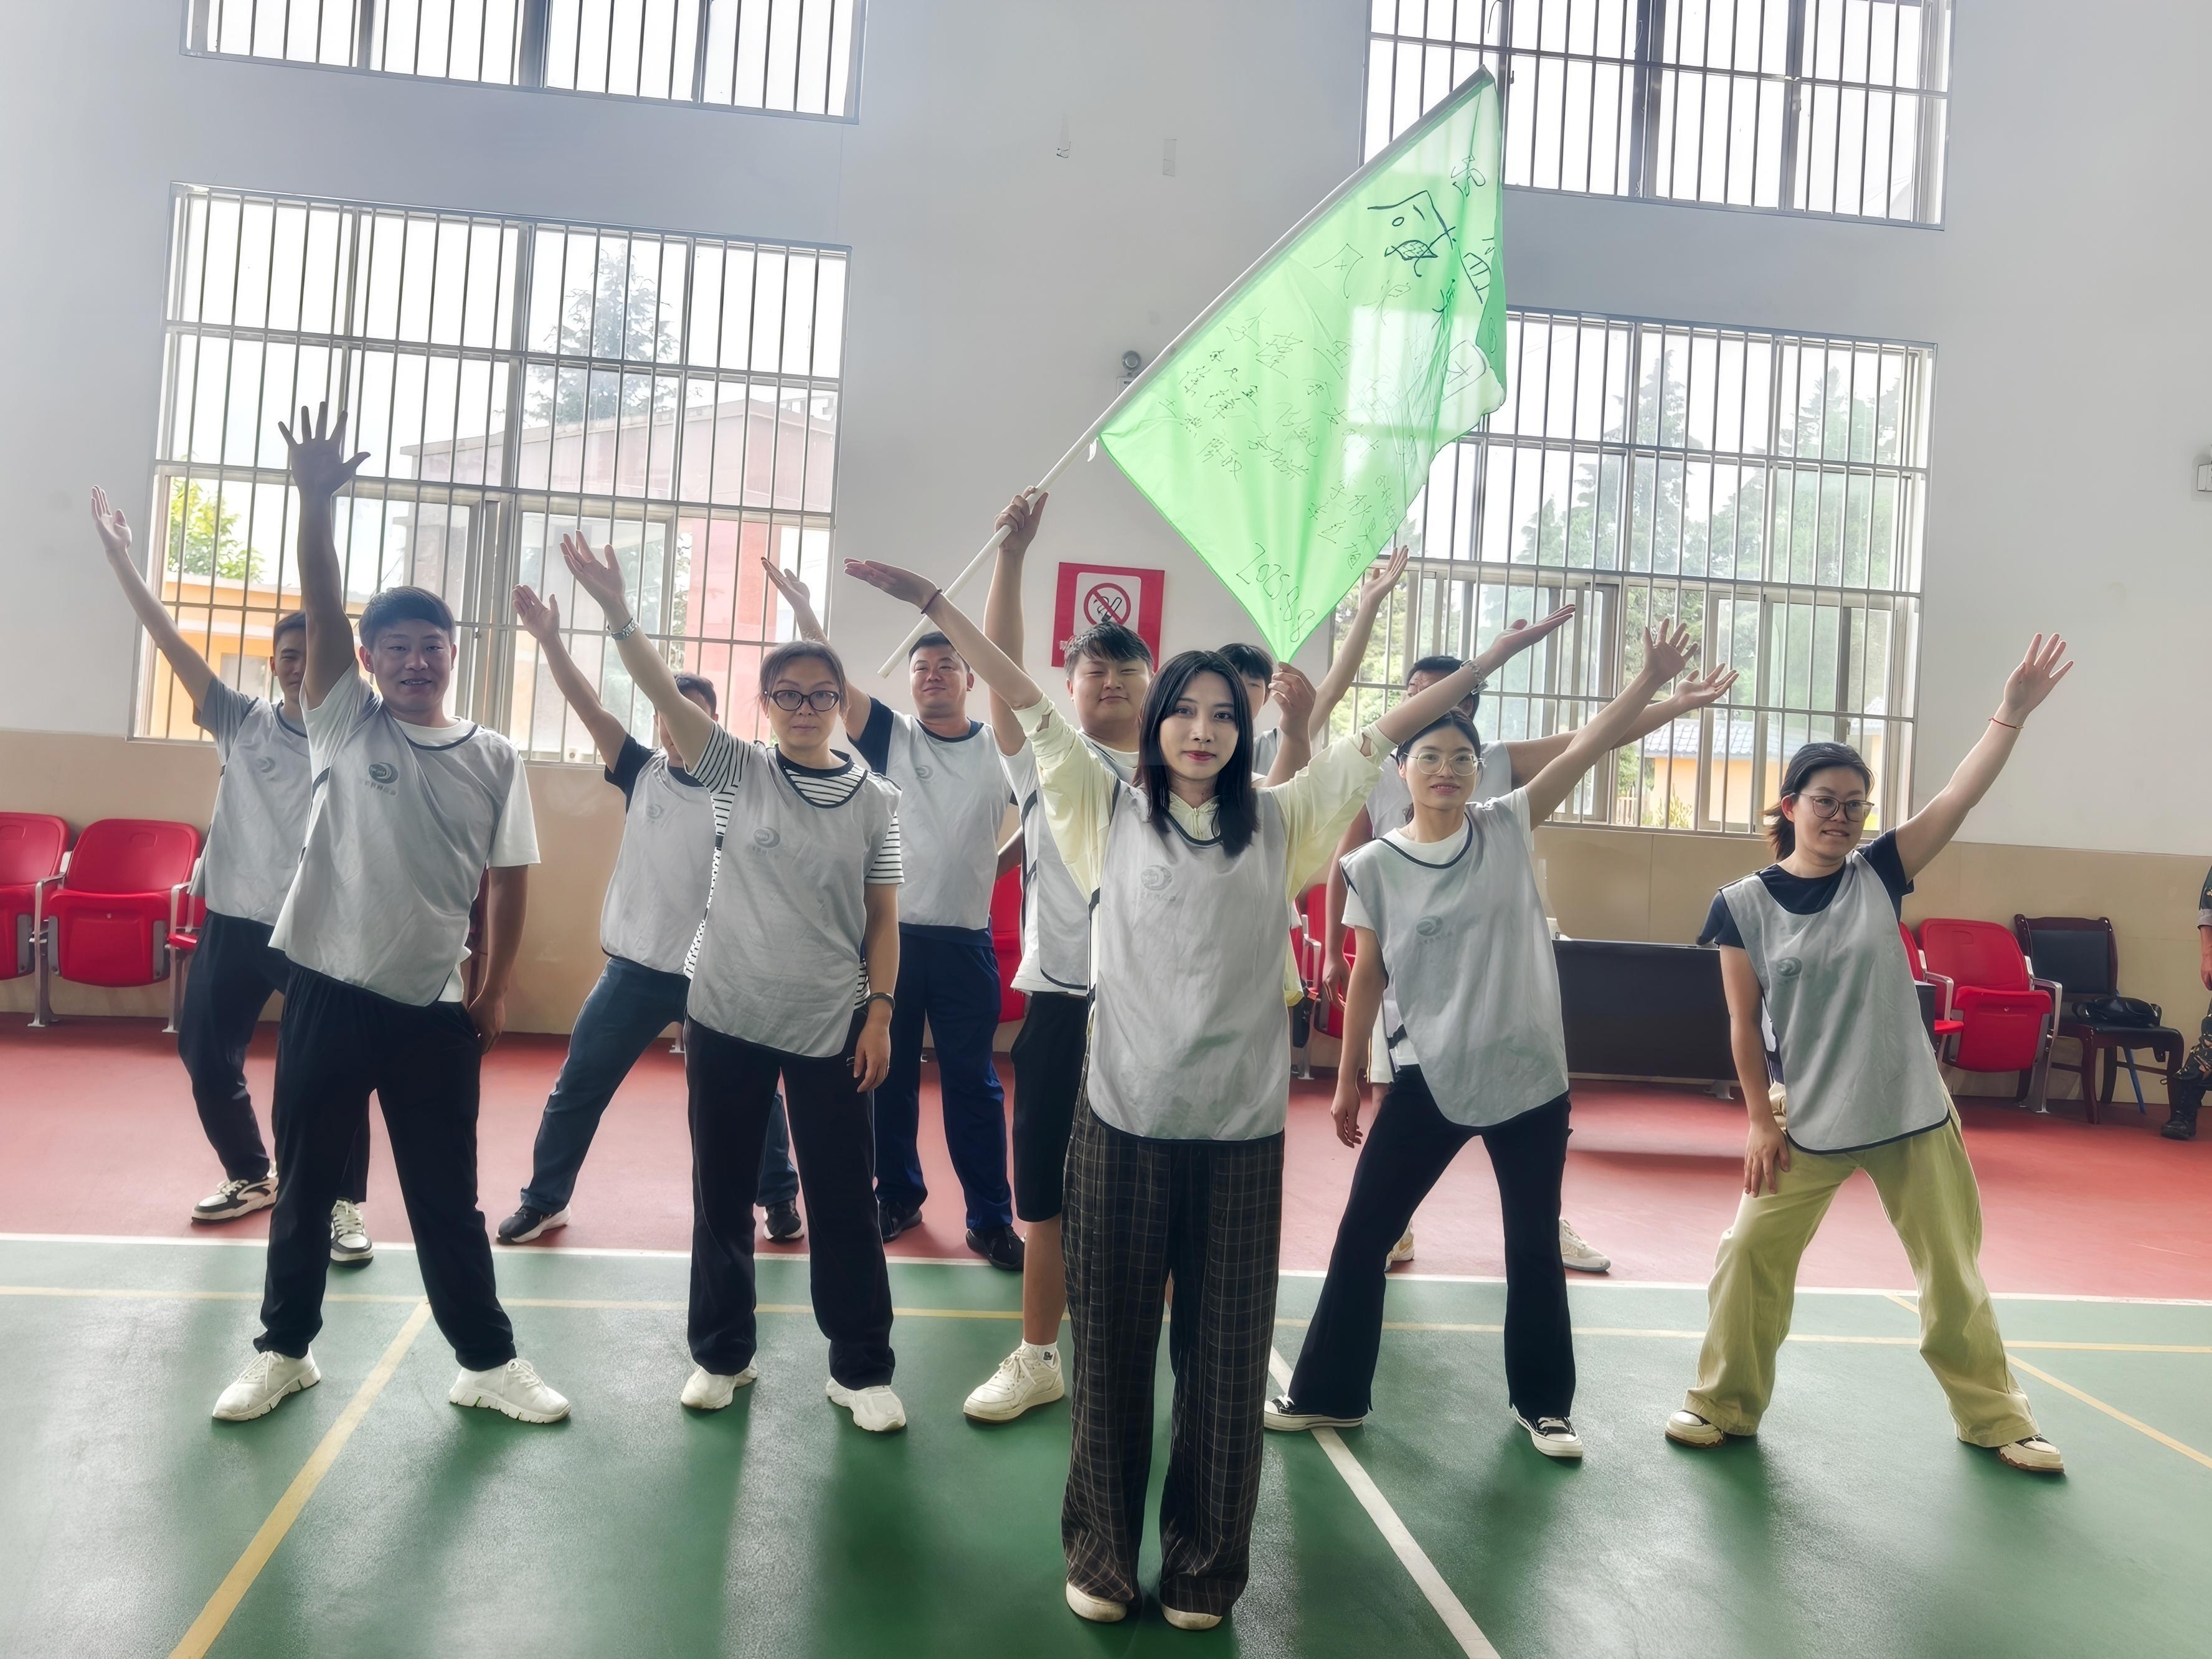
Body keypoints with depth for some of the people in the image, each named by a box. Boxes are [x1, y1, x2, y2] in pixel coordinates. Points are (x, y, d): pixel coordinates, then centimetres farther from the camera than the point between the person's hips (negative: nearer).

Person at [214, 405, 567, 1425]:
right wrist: (316, 498, -22)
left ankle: (488, 1362, 19)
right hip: (328, 992, 0)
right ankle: (283, 1352, 31)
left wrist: (495, 992, 1)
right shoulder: (345, 727, 0)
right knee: (306, 1185, 13)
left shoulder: (495, 760, 1)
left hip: (434, 1007, 0)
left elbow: (509, 879, 3)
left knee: (446, 1196, 8)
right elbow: (320, 612, -12)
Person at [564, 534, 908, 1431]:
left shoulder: (874, 798, 0)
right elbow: (667, 695, -14)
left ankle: (860, 1367, 19)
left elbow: (883, 918, 2)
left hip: (832, 1026, 0)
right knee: (722, 1192, 11)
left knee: (844, 1198, 5)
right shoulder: (741, 770, -1)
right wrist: (617, 613, -27)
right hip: (727, 1016, 1)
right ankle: (722, 1353, 28)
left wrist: (879, 1012, -4)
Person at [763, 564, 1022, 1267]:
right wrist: (803, 609, -23)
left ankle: (991, 1219, 13)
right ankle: (899, 1196, 28)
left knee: (973, 1082, 5)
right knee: (889, 1076, 11)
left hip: (965, 941, -1)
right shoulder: (890, 735, 2)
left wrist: (996, 867, 3)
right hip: (890, 934, 1)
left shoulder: (1000, 750, 2)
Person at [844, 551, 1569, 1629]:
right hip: (1123, 1120, -1)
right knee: (1113, 1347, 10)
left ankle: (1205, 1567, 26)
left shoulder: (1278, 822, 7)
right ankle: (1101, 1555, 27)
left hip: (1242, 1129, 1)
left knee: (1225, 1354, 9)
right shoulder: (1110, 810, 4)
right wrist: (930, 600, -5)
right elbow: (1026, 704, -1)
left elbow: (1382, 735, 8)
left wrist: (1497, 653, 9)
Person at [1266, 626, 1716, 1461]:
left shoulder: (1509, 828, -2)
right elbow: (1368, 977, 3)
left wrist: (1651, 677, -21)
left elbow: (1587, 746, -10)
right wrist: (1347, 1080, 6)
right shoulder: (1375, 867, -3)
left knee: (1534, 1243, 12)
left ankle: (1542, 1403, 30)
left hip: (1529, 1072, 1)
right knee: (1362, 1234, 3)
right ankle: (1328, 1394, 20)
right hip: (1428, 1076, 0)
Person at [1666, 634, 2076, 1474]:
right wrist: (1761, 1121, -5)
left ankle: (1995, 1417, 32)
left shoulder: (1879, 875, -4)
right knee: (1751, 1256, 2)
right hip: (1807, 1121, -1)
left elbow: (1957, 799, -15)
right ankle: (1725, 1404, 21)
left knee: (1952, 1270, 13)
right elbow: (1744, 1023, -4)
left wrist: (2012, 711, -24)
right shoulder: (1743, 904, -8)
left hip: (1912, 1115, 1)